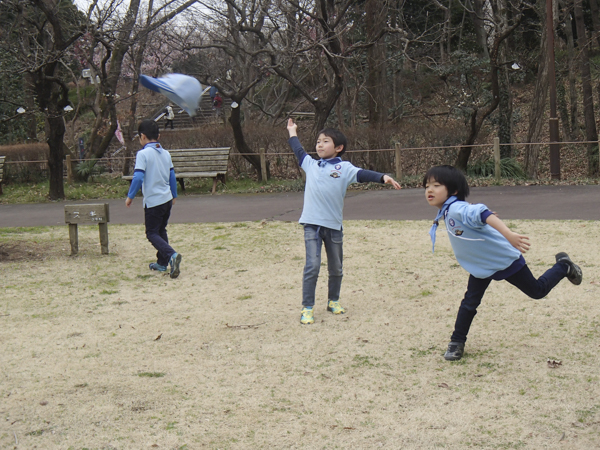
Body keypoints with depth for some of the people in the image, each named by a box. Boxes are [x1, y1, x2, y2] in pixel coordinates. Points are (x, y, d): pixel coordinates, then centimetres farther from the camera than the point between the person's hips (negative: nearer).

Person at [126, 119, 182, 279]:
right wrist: (174, 195, 27)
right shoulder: (166, 153, 8)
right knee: (161, 231, 20)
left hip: (153, 201, -7)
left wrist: (130, 196, -9)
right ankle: (162, 263, 26)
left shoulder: (143, 154, -13)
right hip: (167, 199, 7)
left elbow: (138, 177, -20)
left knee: (152, 234, 1)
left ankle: (172, 255, -22)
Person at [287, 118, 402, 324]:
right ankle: (307, 308, -4)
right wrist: (292, 132, 41)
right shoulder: (311, 164, 11)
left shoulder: (344, 168, 2)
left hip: (334, 224, 0)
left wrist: (383, 177, -26)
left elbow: (362, 174, -11)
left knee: (335, 268, 13)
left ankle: (333, 301, 33)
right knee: (312, 266, -10)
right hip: (312, 224, 0)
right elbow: (299, 152, 29)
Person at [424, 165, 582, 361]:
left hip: (504, 260, -8)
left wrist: (509, 234, -63)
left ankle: (563, 266, 34)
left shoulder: (458, 209, -34)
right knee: (469, 303, 4)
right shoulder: (446, 212, -4)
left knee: (538, 290, 11)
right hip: (480, 266, 8)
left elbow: (482, 214, -51)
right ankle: (457, 343, 13)